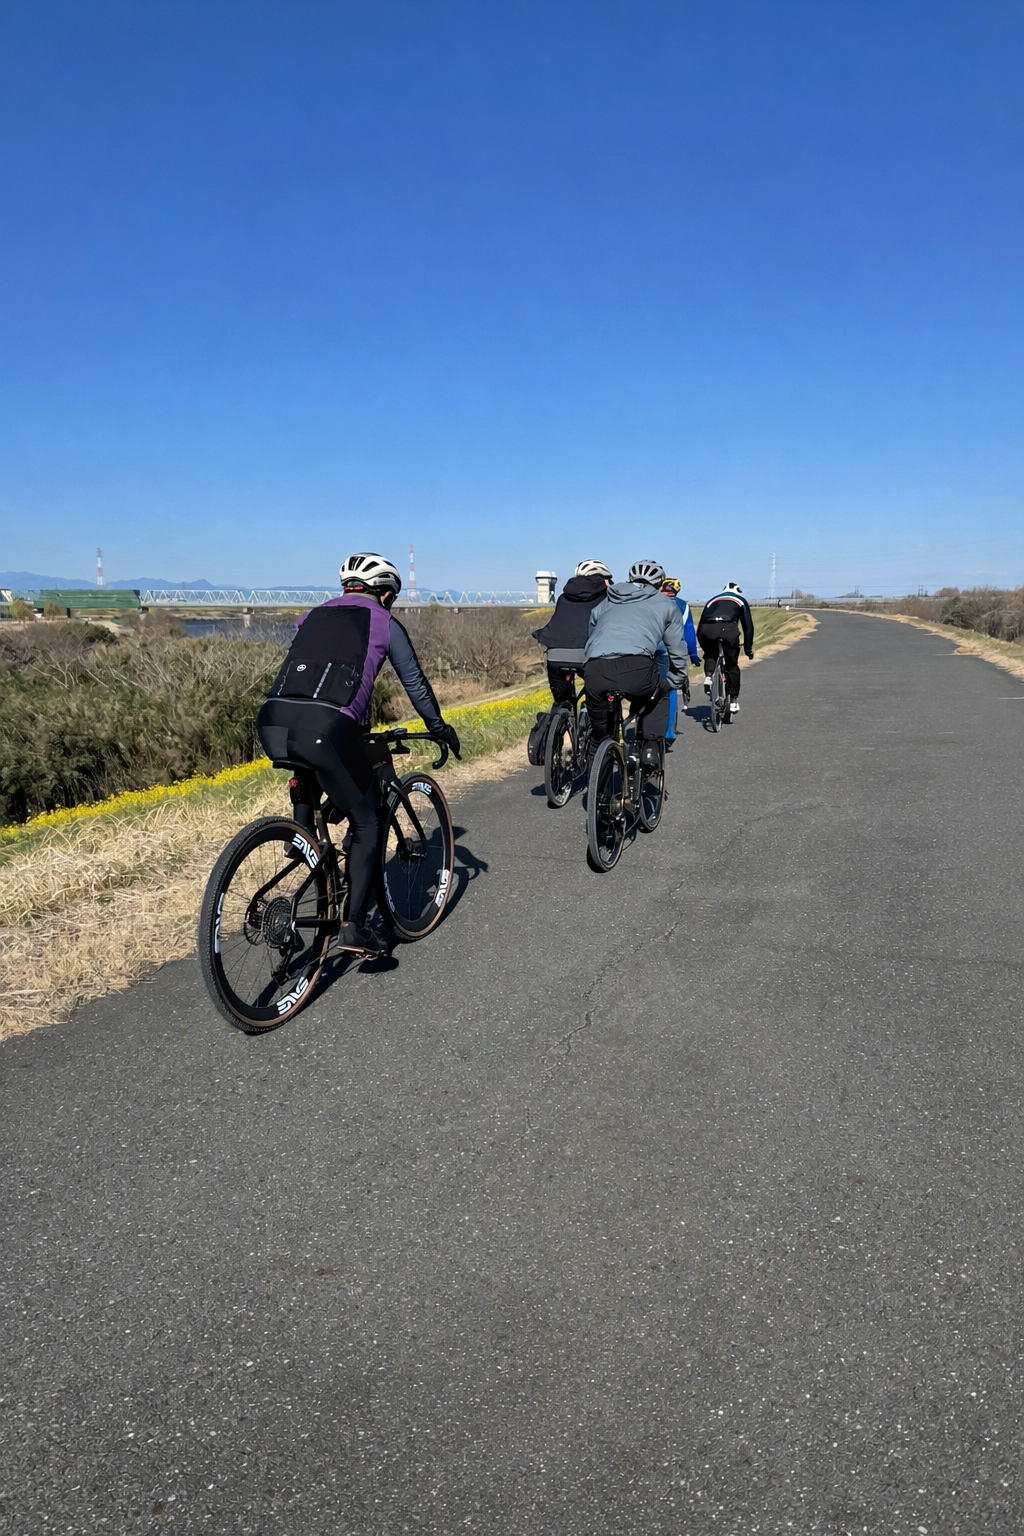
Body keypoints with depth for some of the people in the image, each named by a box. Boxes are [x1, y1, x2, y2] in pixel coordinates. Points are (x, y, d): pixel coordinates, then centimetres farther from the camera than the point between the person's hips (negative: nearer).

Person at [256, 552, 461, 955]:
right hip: (325, 726, -5)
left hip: (272, 721, 5)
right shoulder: (384, 623, 18)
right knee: (365, 821, 12)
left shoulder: (314, 616, 31)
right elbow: (415, 684, 25)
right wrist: (440, 729, 41)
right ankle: (354, 926, 4)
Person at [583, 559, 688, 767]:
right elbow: (677, 650, 29)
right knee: (658, 697, 31)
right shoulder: (665, 603, 27)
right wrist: (673, 683, 43)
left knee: (599, 723, 31)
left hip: (595, 670, 3)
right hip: (637, 669, -2)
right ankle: (652, 747, 17)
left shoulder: (605, 603, 35)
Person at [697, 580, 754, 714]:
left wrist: (703, 646, 40)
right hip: (728, 629, -2)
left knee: (710, 655, 32)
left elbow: (700, 625, 34)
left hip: (707, 630, 2)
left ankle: (708, 676, 5)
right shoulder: (741, 600, 33)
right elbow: (748, 626, 27)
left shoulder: (712, 601, 37)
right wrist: (748, 648, 34)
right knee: (732, 666, 15)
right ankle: (733, 701, 16)